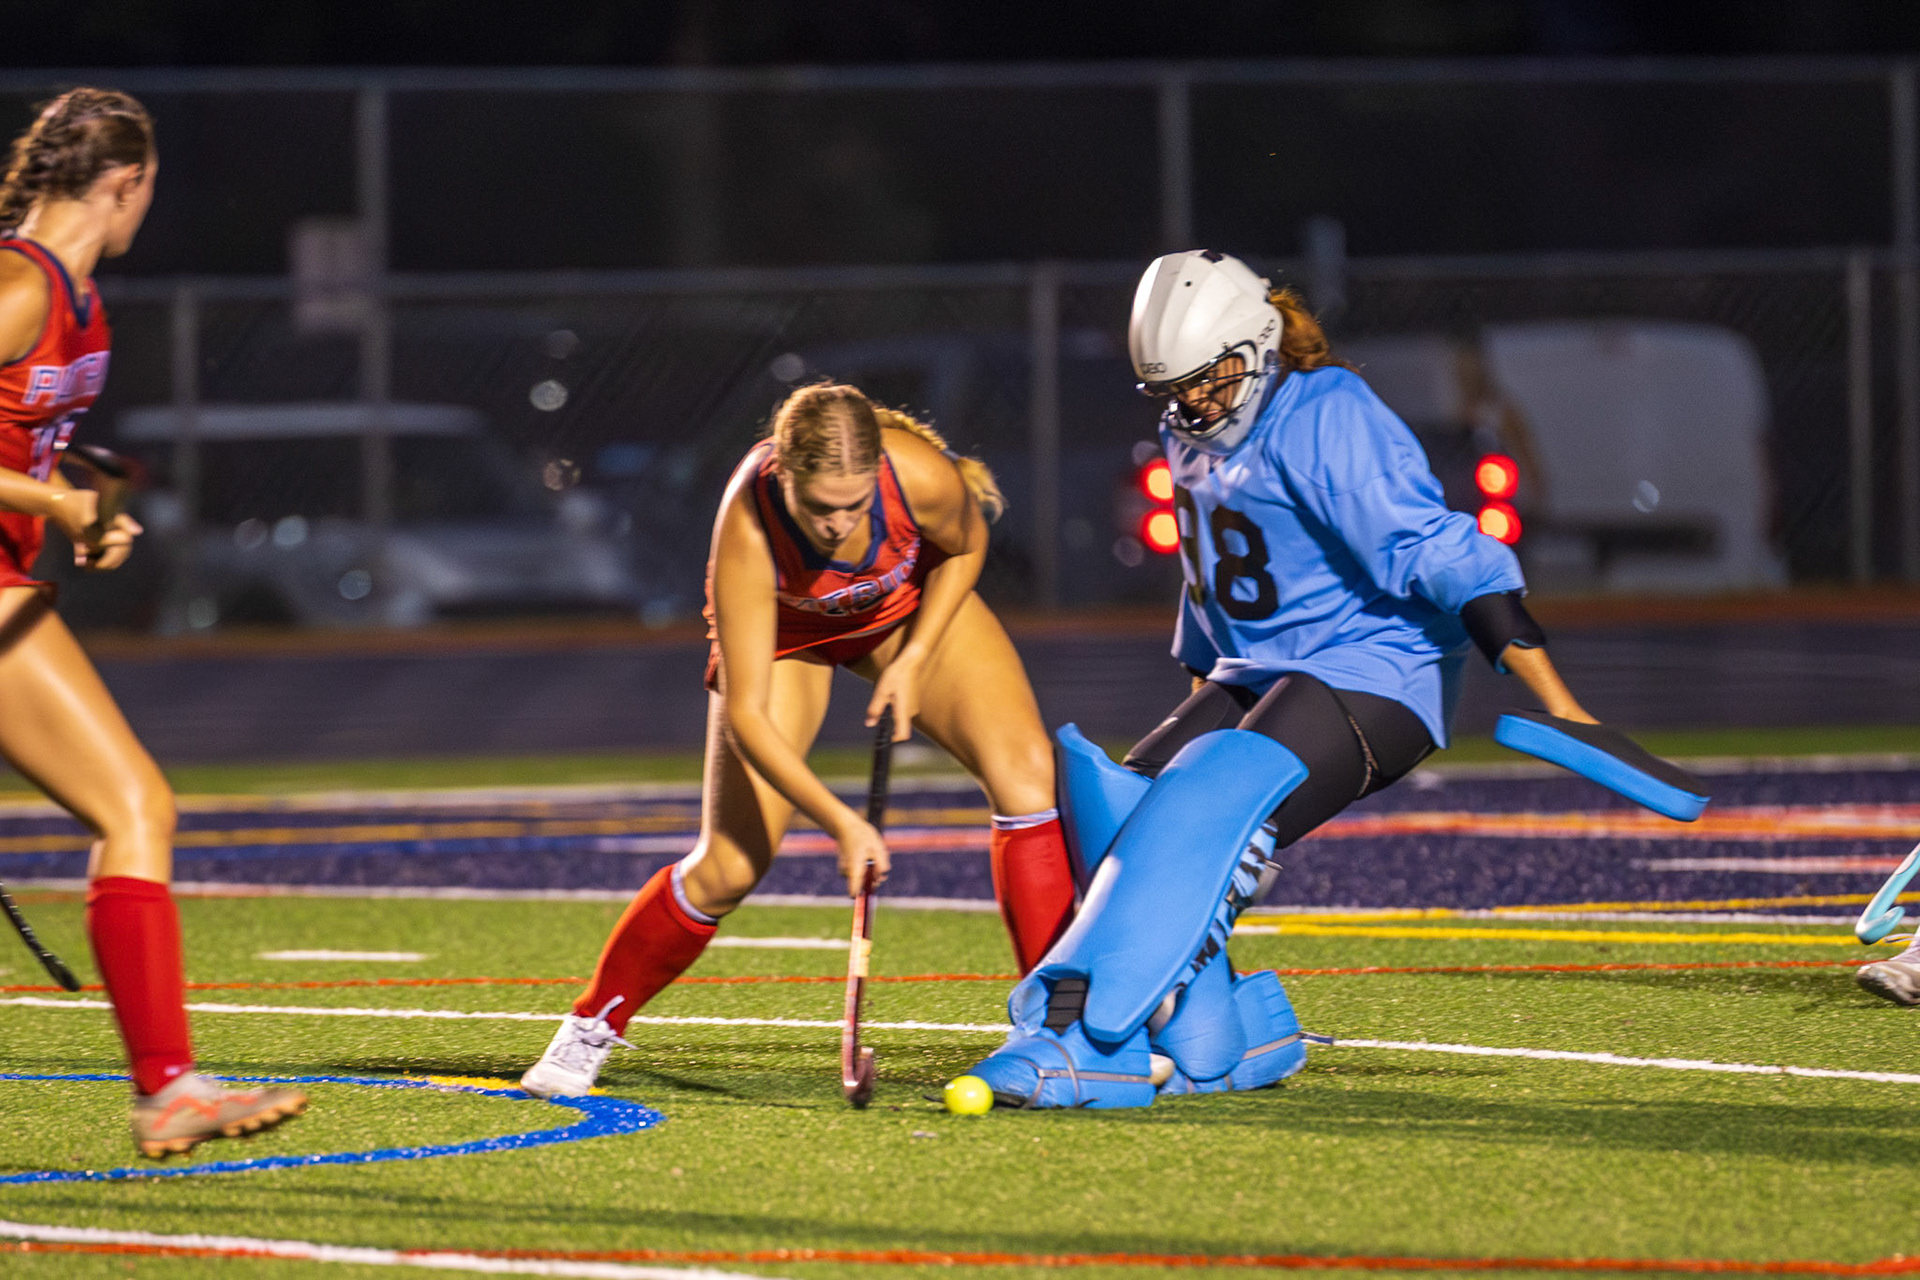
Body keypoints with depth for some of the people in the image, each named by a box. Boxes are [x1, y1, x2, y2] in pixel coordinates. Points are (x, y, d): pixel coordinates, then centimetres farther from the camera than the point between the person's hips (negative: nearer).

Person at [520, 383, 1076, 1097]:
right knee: (730, 865, -8)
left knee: (1027, 773, -20)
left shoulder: (923, 476, -37)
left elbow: (964, 549, -9)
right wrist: (841, 824, -42)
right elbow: (744, 716, -37)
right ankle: (589, 1030, 14)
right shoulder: (747, 529, -41)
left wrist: (913, 661, -17)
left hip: (914, 607, 2)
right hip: (784, 629, -2)